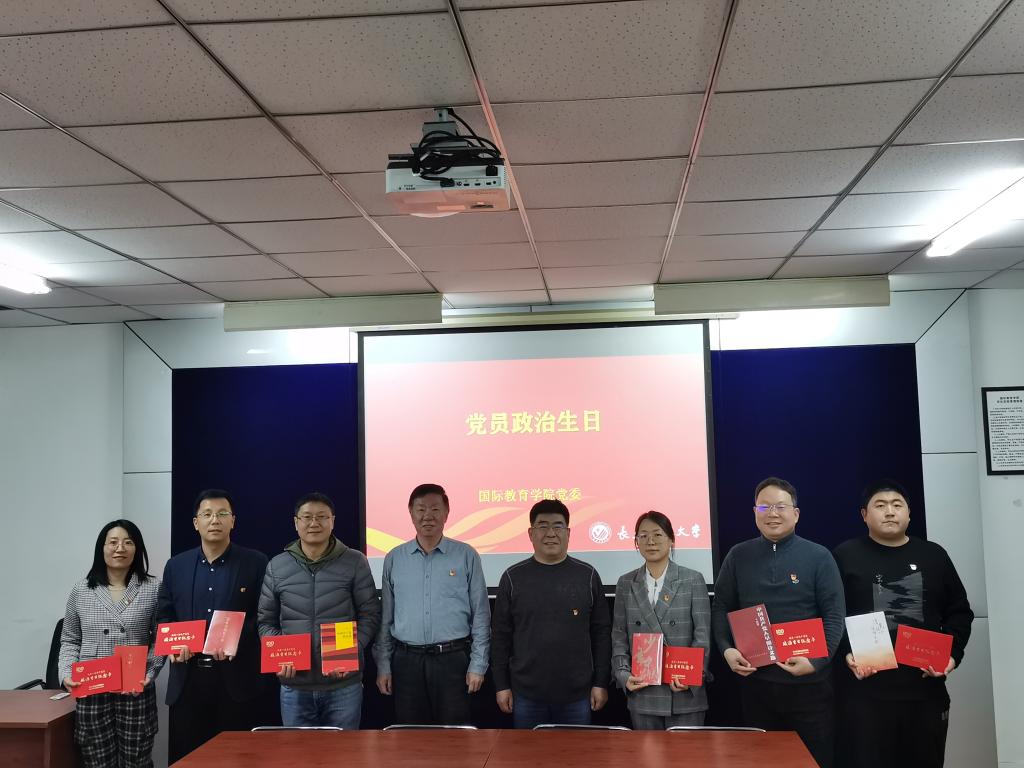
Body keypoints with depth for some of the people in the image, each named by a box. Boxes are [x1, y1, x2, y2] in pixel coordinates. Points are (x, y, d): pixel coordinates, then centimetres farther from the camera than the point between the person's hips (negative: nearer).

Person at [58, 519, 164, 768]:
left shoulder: (153, 589, 1)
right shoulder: (80, 591, 6)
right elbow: (69, 640, 13)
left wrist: (149, 673, -11)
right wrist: (67, 673, -3)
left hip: (137, 693, -1)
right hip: (90, 693, 1)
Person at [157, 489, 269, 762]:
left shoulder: (256, 563, 1)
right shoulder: (176, 566, 11)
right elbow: (164, 617, 13)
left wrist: (235, 640, -16)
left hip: (237, 678, -3)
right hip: (187, 678, 3)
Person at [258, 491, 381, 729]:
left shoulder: (355, 562, -1)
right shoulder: (277, 567, 6)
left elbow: (369, 615, 1)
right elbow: (266, 621, 10)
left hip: (344, 684, -2)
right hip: (294, 685, 2)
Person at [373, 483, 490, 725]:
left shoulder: (466, 556, 0)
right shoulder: (394, 559, 6)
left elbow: (480, 616, 1)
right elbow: (385, 617, 10)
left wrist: (478, 665, -4)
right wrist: (383, 666, 6)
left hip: (453, 659, -2)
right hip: (407, 660, 2)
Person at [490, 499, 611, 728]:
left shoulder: (587, 576, 1)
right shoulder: (513, 577, 1)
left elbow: (601, 633, 3)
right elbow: (500, 635, 4)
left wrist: (601, 683, 0)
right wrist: (501, 686, 1)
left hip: (576, 694, 0)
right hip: (526, 694, 0)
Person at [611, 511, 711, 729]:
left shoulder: (693, 580, 1)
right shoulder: (626, 584, 8)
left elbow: (702, 635, -3)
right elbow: (619, 637, 8)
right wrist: (624, 675, -6)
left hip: (685, 694, -2)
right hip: (642, 694, 2)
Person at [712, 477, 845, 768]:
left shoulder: (819, 556, -2)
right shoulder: (738, 556, 5)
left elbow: (834, 616, -4)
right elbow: (721, 608, 9)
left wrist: (815, 661, -17)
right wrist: (726, 649, -8)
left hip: (809, 682, -2)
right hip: (755, 681, 2)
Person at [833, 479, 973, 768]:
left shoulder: (934, 555, 12)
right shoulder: (846, 555, 3)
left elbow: (959, 612, 15)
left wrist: (952, 655, 0)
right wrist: (846, 654, -14)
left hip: (925, 689, 3)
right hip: (865, 691, -3)